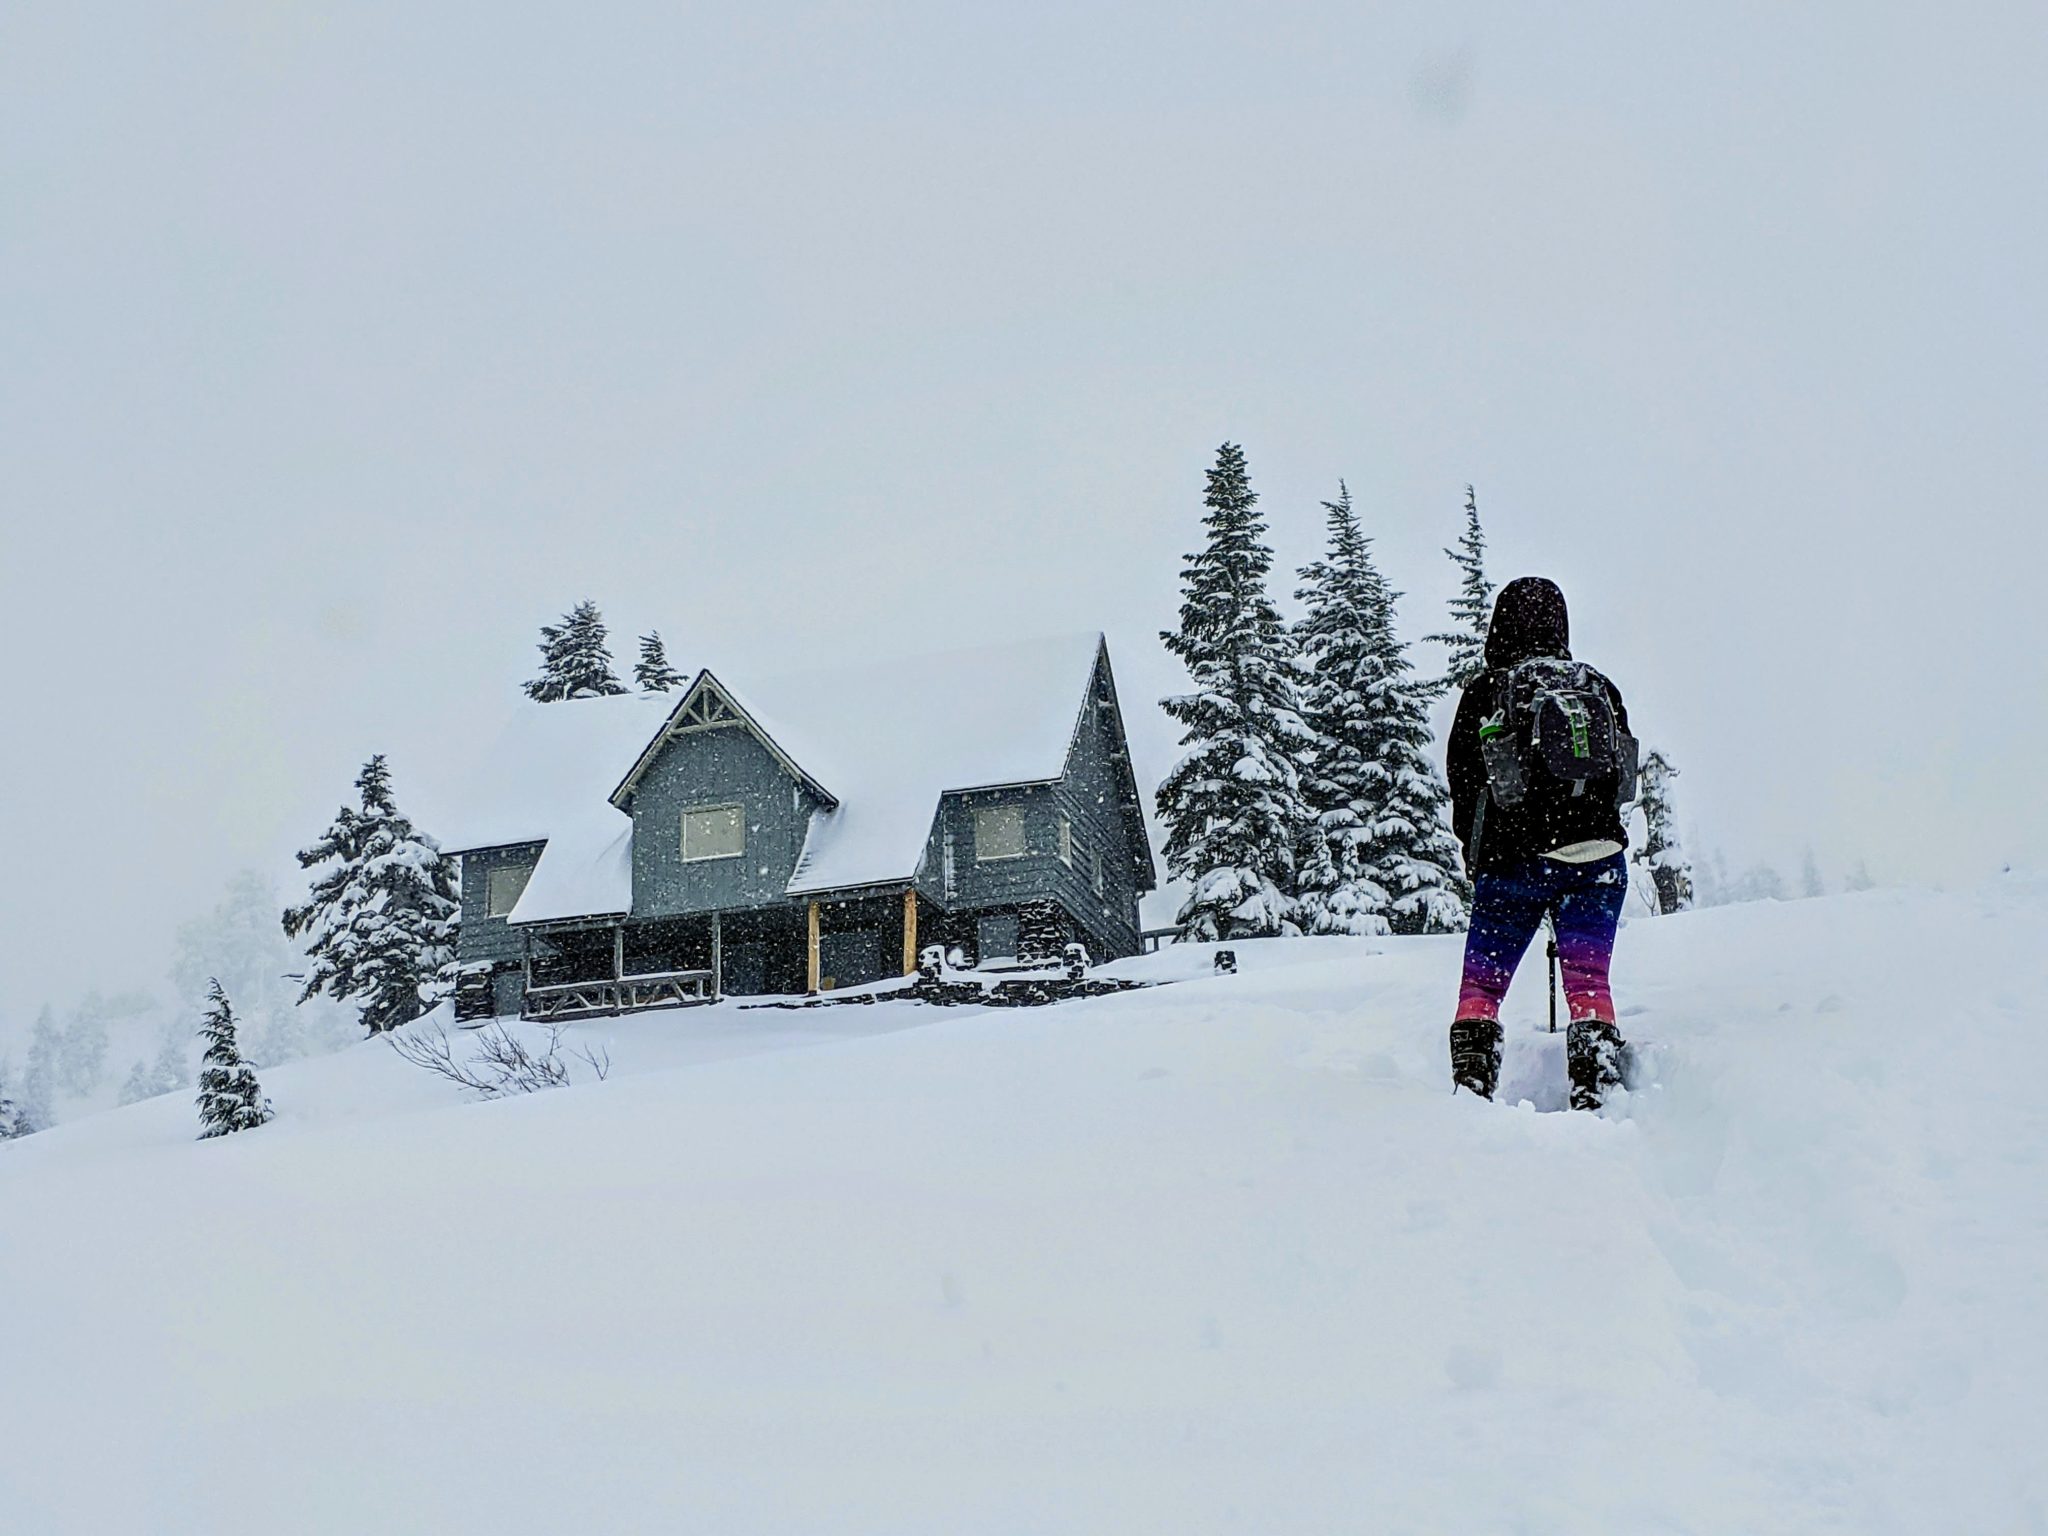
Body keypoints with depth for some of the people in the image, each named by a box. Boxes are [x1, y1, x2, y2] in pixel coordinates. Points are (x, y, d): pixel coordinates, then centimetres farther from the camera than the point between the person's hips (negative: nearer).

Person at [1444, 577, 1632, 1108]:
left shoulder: (1483, 692, -2)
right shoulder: (1597, 687, 5)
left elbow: (1462, 782, 2)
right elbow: (1622, 774, 11)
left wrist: (1479, 851, 15)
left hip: (1508, 864, -2)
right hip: (1595, 859, 2)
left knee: (1480, 982, 8)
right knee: (1588, 981, 4)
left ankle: (1470, 1086, 0)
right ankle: (1596, 1091, -4)